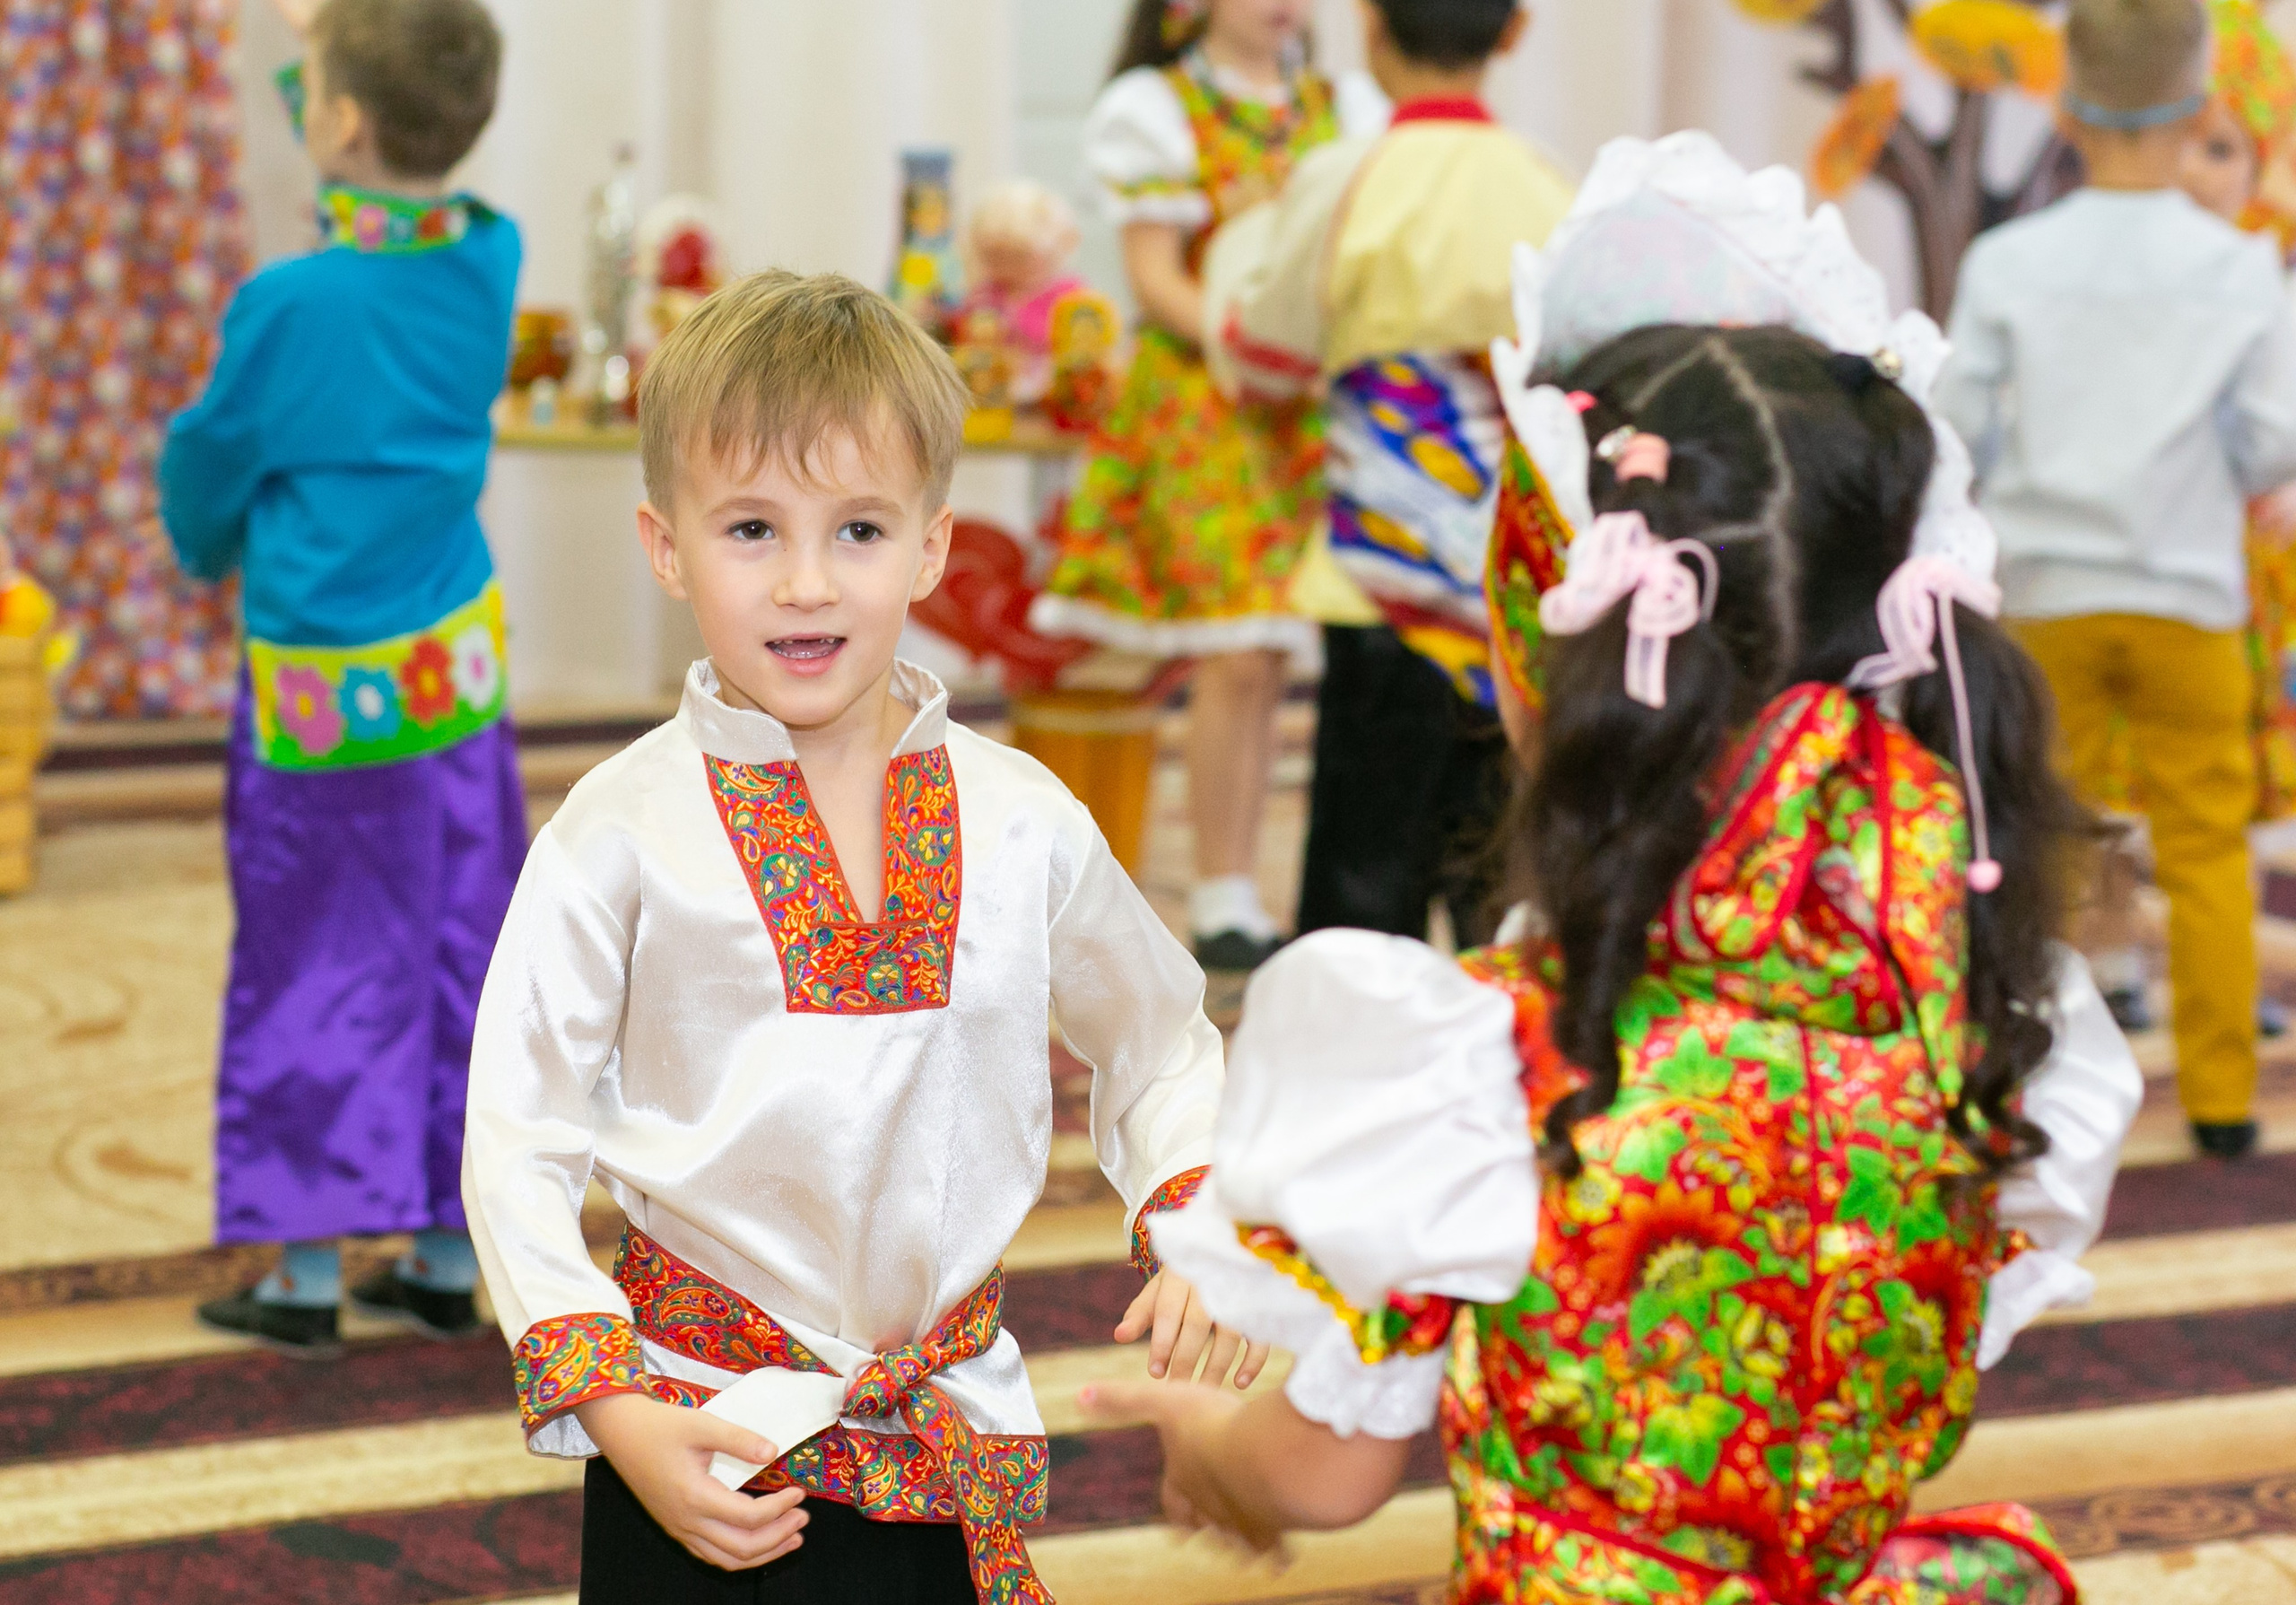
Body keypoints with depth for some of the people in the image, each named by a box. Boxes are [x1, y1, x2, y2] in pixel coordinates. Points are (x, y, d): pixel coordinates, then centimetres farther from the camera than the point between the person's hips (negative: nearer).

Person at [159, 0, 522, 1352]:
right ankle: (451, 1255, 18)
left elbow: (209, 466, -2)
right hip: (459, 663, 5)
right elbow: (420, 207, 19)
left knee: (321, 961, 5)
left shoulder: (292, 304, -18)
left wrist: (211, 553, 20)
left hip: (323, 689, -5)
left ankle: (310, 1266, 9)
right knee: (459, 950, 11)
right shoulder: (490, 263, -5)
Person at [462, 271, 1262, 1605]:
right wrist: (613, 1409, -13)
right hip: (698, 1447, -2)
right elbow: (519, 1145, -5)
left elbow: (1160, 1045, 15)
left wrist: (1199, 1221, -3)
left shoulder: (1020, 821, 0)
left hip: (949, 1444, 2)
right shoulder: (623, 833, -8)